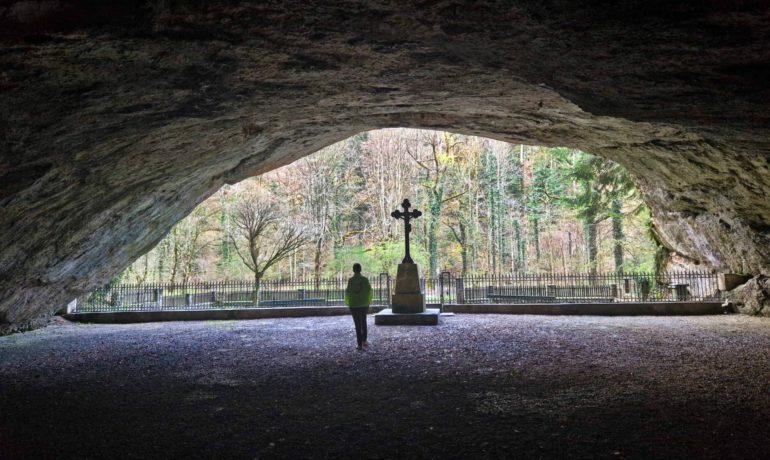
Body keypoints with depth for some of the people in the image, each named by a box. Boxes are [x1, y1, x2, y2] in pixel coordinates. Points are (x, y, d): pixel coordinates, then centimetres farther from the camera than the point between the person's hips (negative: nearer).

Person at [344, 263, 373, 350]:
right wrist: (368, 302, 9)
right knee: (363, 322, 22)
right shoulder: (365, 279, -5)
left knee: (357, 324, 5)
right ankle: (364, 340, 16)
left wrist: (348, 304, 5)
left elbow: (347, 293, -9)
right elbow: (369, 291, -4)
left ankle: (360, 344, 3)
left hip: (353, 305, -1)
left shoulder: (350, 280, -7)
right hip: (364, 305, 1)